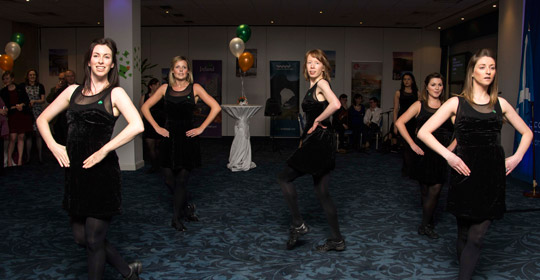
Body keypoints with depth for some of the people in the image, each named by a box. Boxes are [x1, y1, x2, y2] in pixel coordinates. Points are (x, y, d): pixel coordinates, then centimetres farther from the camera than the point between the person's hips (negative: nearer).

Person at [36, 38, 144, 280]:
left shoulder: (115, 94, -5)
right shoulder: (73, 91, 10)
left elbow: (137, 125, -21)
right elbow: (42, 119, 18)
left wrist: (103, 151, -20)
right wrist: (53, 145, 1)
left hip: (102, 173, -6)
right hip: (74, 173, 6)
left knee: (93, 241, 3)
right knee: (80, 237, 14)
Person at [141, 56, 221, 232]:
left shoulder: (194, 88, 0)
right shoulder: (165, 89, 7)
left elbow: (215, 107, -5)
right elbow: (145, 108, 13)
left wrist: (201, 128, -8)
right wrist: (157, 127, 2)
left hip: (187, 138, -2)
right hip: (169, 138, 3)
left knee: (181, 181, -2)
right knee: (169, 180, 3)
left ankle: (177, 218, 15)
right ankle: (187, 208, 29)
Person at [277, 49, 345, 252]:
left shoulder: (322, 83, -9)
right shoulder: (312, 86, 17)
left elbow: (335, 105, -29)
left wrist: (317, 121, -16)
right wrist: (305, 138, 12)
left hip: (319, 140, -9)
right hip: (315, 142, 9)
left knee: (284, 178, -2)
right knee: (322, 192, 11)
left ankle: (298, 225, 5)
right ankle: (336, 240, 18)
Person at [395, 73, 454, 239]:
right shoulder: (419, 105, 2)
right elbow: (399, 123, -4)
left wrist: (452, 146, -6)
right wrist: (412, 144, -9)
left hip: (442, 155, 1)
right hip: (423, 152, -1)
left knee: (435, 190, -1)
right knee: (425, 191, 6)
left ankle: (425, 225, 16)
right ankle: (427, 224, 22)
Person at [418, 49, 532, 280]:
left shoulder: (500, 103, 11)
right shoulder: (457, 102, 1)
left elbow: (527, 132, 23)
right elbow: (423, 132, -4)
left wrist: (517, 157, 7)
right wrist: (448, 155, -13)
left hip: (493, 176, 2)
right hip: (466, 174, -2)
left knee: (477, 236, -2)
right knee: (464, 234, 8)